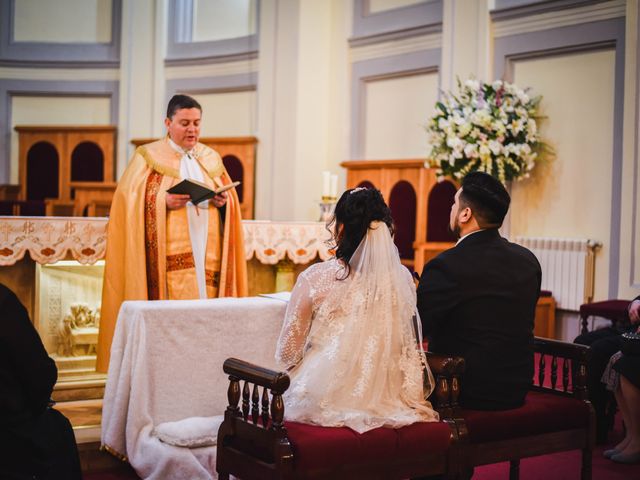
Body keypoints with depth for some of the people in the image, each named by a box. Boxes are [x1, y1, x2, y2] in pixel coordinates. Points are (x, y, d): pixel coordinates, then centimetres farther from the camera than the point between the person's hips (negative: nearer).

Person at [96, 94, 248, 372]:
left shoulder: (211, 159, 17)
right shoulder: (148, 156, 5)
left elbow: (230, 197, 18)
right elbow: (132, 200, -4)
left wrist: (223, 201, -4)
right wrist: (163, 201, -20)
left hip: (208, 255, 4)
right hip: (169, 257, -4)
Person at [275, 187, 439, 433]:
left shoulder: (315, 278, -13)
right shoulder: (402, 278, -3)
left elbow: (288, 353, -4)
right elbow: (409, 348, 6)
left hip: (324, 402, -4)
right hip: (384, 401, 5)